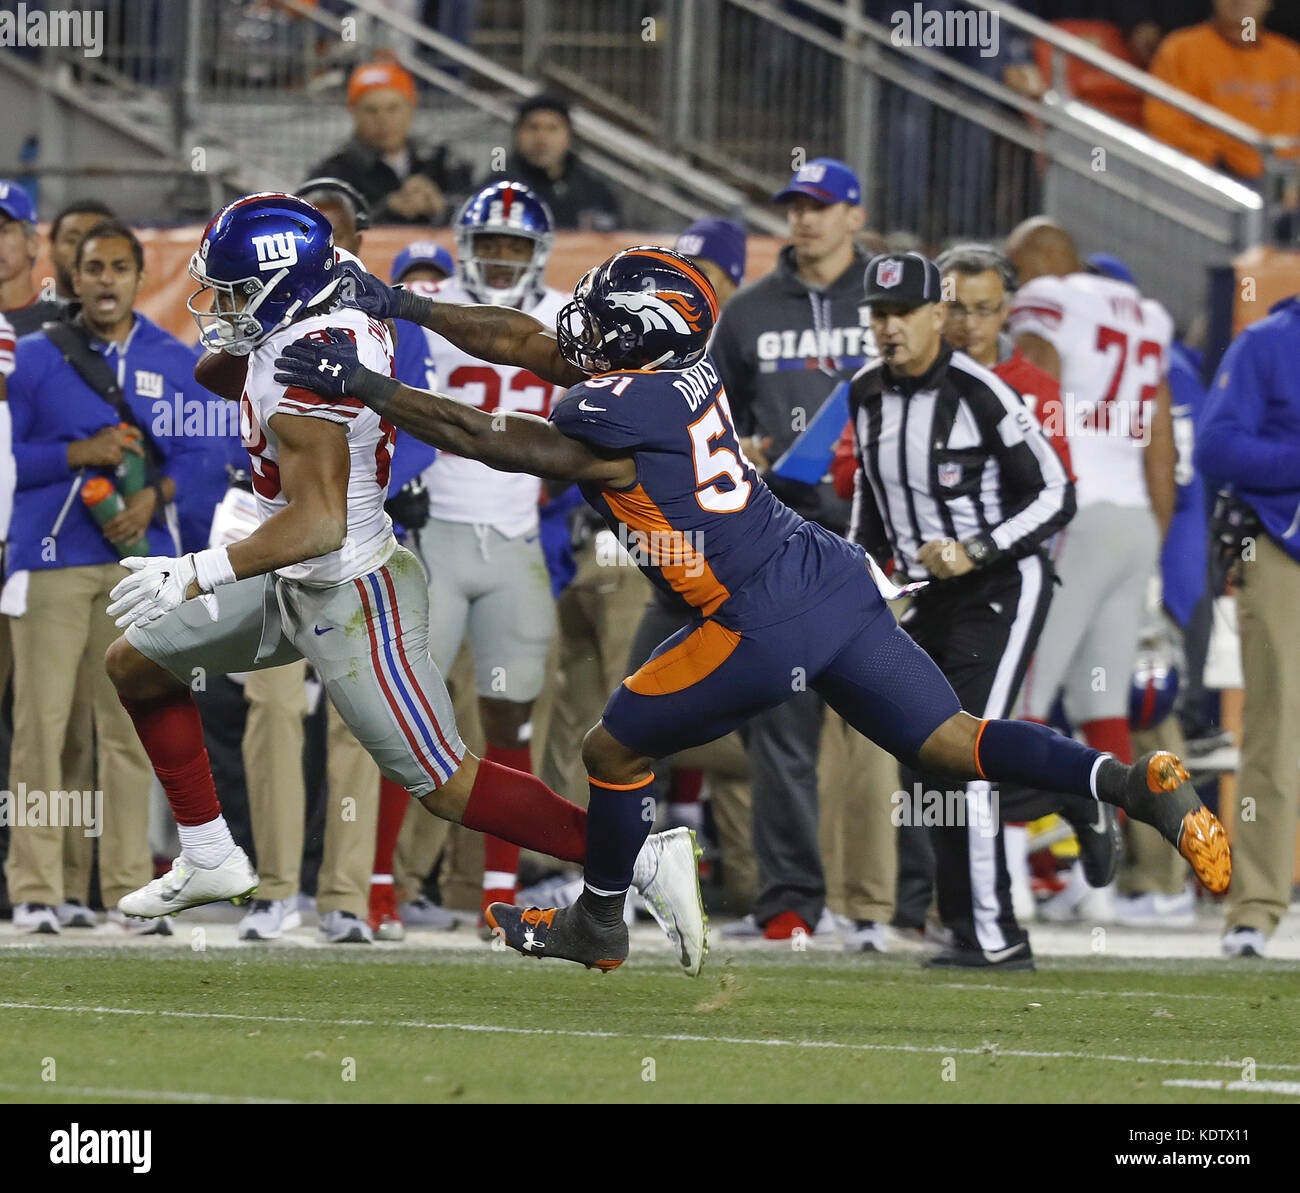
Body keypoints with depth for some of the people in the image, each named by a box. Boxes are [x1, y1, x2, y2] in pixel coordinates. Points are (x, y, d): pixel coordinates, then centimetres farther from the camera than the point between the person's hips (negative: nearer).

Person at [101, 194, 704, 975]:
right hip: (298, 587, 10)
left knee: (446, 786, -6)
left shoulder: (305, 377, -29)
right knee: (136, 666, 17)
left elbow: (318, 523, -36)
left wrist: (198, 574, -37)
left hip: (351, 601, -10)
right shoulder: (338, 320, -1)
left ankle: (645, 860, -3)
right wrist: (228, 332, -3)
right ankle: (211, 861, 27)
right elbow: (220, 379, 19)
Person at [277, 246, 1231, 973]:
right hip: (838, 580, 8)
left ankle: (597, 927, 31)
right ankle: (1140, 786, -10)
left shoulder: (611, 421, -16)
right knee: (956, 743, 8)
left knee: (616, 750, 13)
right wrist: (402, 307, 20)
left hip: (766, 628, -8)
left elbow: (481, 435, -5)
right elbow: (524, 340, 18)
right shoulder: (680, 367, 8)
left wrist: (361, 384, 3)